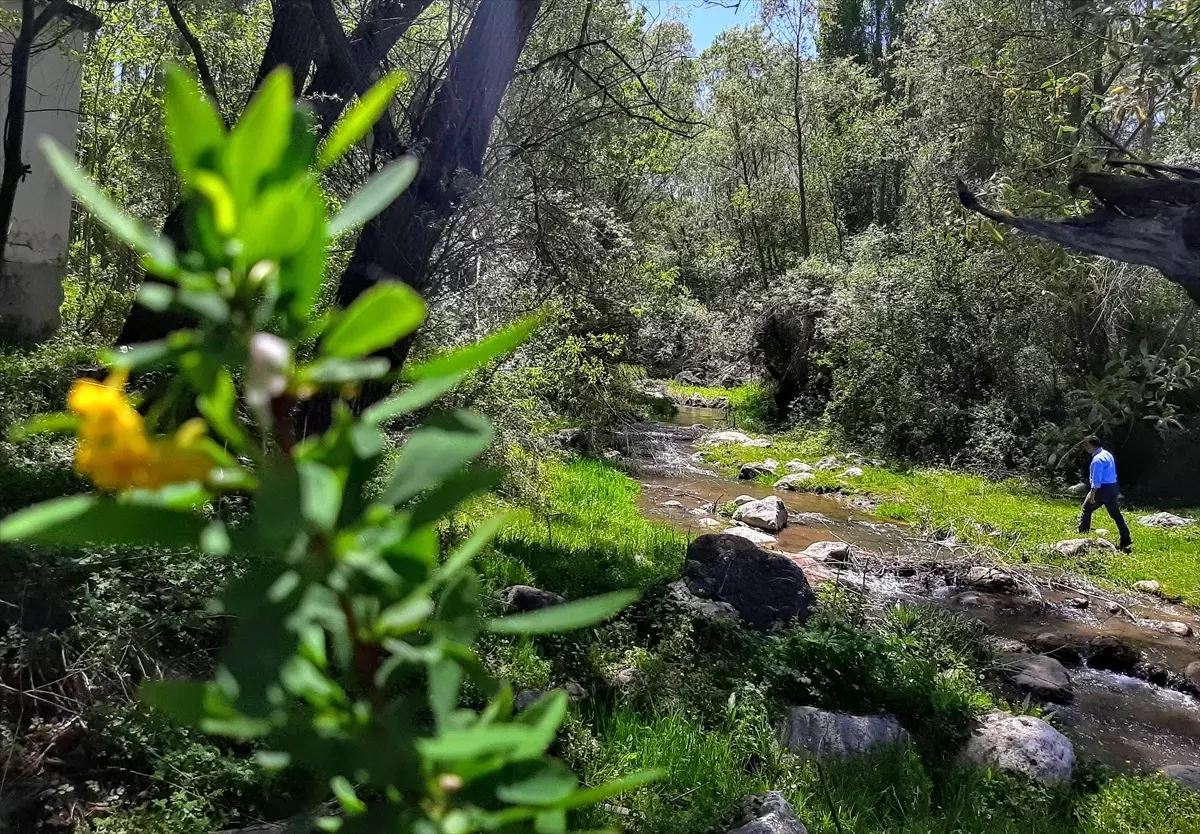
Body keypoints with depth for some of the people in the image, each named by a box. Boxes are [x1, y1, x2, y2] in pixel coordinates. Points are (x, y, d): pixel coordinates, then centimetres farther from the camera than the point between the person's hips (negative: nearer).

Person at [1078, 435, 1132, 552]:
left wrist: (1092, 493, -20)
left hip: (1102, 489, -9)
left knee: (1087, 510, 10)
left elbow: (1096, 479, -21)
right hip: (1113, 487, 9)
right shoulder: (1107, 454, 13)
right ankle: (1126, 542, 6)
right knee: (1116, 514, 8)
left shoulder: (1097, 459, -18)